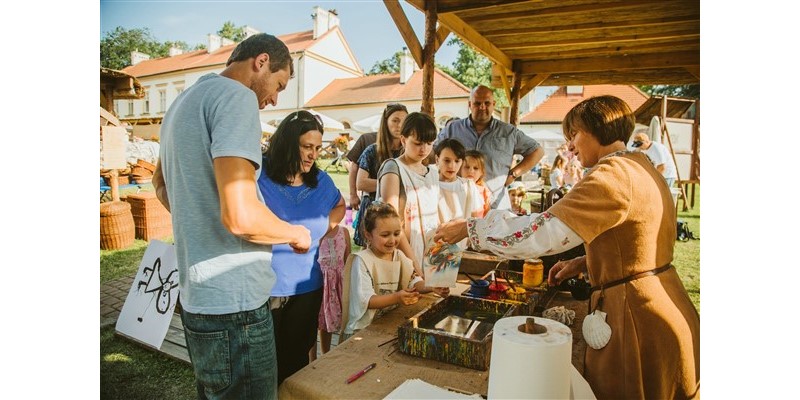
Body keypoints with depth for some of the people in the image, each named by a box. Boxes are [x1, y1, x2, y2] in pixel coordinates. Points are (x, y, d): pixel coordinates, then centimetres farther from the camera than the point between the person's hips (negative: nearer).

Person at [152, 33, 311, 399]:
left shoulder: (184, 101, 15)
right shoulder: (236, 97, -16)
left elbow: (160, 183, 30)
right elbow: (241, 215, -27)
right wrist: (297, 233, -9)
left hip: (197, 296, 10)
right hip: (234, 303, -9)